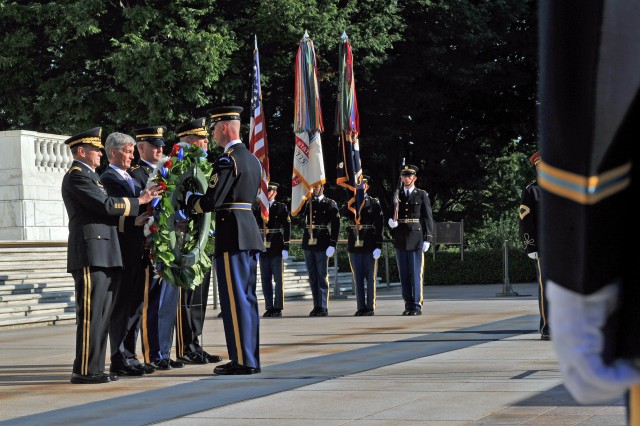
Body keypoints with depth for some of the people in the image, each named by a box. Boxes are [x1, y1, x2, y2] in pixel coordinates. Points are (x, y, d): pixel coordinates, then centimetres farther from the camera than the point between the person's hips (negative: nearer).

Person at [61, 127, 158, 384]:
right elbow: (106, 206, -16)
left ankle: (94, 368, 13)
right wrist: (138, 201, -6)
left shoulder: (89, 177, 24)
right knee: (90, 315, -10)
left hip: (104, 256, 10)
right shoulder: (76, 177, -8)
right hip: (90, 254, -10)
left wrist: (135, 215, 10)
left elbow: (106, 208, 22)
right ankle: (84, 371, -8)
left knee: (102, 315, 10)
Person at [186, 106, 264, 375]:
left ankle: (242, 360, -4)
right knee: (247, 297, 13)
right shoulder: (252, 159, 16)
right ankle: (251, 359, 17)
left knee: (235, 298, -5)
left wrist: (188, 198, 2)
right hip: (251, 233, 9)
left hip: (231, 236, -9)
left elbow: (211, 202, -17)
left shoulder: (227, 160, -13)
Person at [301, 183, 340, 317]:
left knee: (322, 276, -3)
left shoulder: (330, 204, 1)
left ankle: (323, 307, 0)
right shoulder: (308, 204, 16)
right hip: (308, 245, 5)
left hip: (322, 245, -5)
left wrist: (333, 244, -11)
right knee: (312, 277, 7)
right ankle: (316, 306, 11)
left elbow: (336, 225, -4)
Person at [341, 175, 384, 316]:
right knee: (358, 278, 5)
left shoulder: (374, 203, 3)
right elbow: (343, 213, -9)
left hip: (370, 245, -3)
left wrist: (378, 246, -10)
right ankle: (361, 307, 9)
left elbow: (379, 226, -2)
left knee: (370, 278, 0)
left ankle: (370, 307, 3)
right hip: (355, 245, 3)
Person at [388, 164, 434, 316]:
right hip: (400, 240, 4)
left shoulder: (422, 195, 3)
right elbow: (390, 215, 14)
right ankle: (408, 305, 10)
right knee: (404, 275, 5)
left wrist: (427, 239, -7)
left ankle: (417, 306, -1)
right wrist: (391, 222, -10)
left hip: (416, 240, -3)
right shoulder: (396, 196, 12)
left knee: (416, 274, -4)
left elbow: (428, 218, 0)